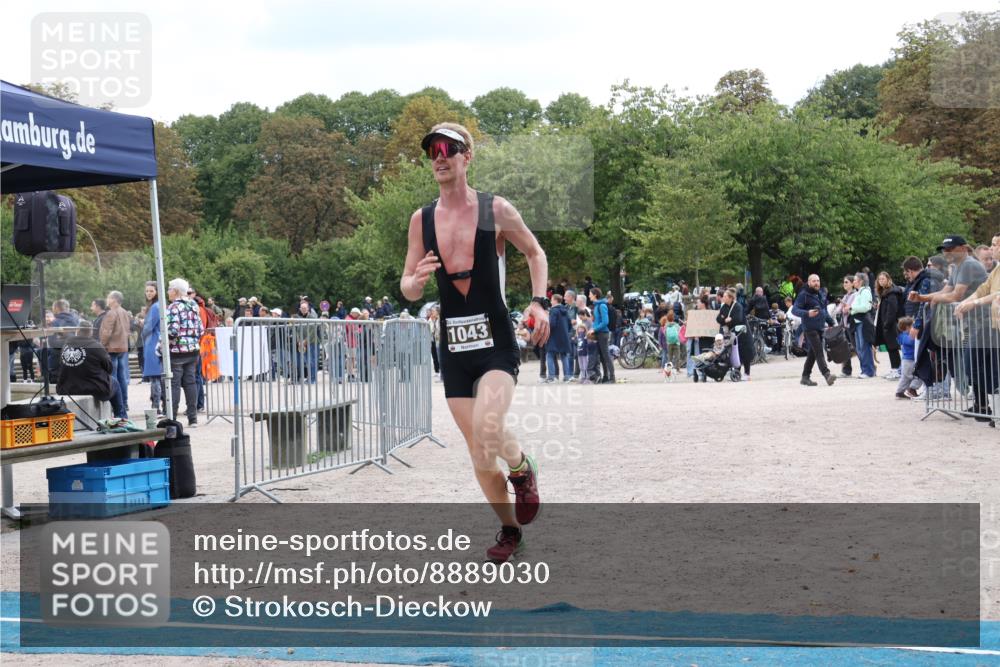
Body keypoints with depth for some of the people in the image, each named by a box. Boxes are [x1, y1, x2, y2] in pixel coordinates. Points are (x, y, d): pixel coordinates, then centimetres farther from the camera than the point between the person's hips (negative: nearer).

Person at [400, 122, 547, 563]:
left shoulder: (496, 210, -4)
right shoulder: (421, 220, 5)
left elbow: (535, 253, 11)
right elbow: (407, 288, 9)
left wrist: (539, 302, -3)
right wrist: (417, 281, -14)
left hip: (497, 344, -4)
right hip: (453, 349, 4)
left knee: (487, 430, -27)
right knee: (478, 451, 8)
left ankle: (523, 470, 7)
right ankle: (509, 529, 28)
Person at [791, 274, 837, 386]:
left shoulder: (822, 293, 16)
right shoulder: (804, 295, -7)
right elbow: (794, 310, -13)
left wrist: (831, 322, 21)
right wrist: (807, 313, -28)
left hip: (820, 327, 8)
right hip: (810, 328, -8)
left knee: (812, 353, 11)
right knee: (819, 352, -16)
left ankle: (805, 377, 18)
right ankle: (827, 375, -24)